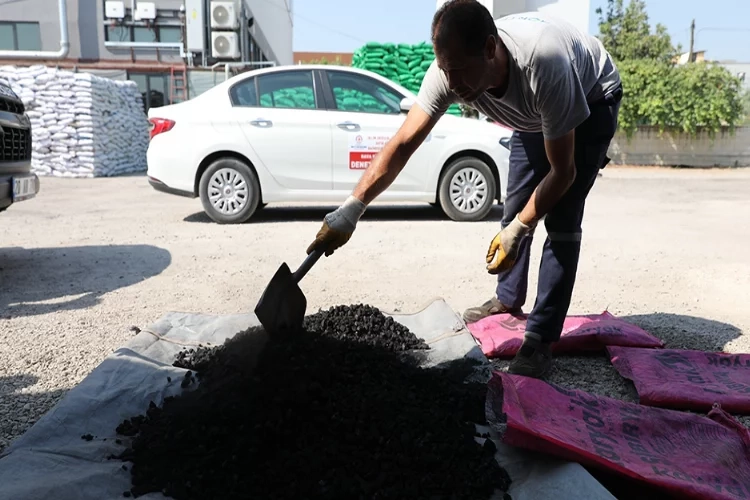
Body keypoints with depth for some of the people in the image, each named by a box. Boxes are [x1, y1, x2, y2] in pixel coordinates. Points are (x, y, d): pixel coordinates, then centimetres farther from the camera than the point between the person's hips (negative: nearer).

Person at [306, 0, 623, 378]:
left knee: (561, 220, -17)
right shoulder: (449, 71, -30)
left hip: (592, 101, -5)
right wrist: (350, 210, -40)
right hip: (534, 114, 6)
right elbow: (402, 145, -32)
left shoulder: (544, 65, -44)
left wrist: (519, 230, -37)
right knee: (513, 207, 9)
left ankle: (540, 343, -11)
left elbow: (562, 171, -34)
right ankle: (508, 301, 31)